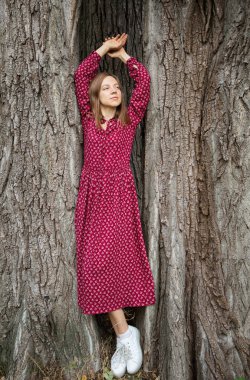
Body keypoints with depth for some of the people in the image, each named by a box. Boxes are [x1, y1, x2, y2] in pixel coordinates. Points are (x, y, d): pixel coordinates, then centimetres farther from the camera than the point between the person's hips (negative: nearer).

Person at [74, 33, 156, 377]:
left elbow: (144, 80, 5)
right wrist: (105, 48, 16)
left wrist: (121, 53, 17)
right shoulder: (88, 117, 13)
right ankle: (125, 333, 3)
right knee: (96, 261, -6)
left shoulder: (130, 118, 10)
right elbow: (80, 75, 8)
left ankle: (123, 335, 3)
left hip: (120, 193, -2)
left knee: (110, 258, -12)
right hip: (92, 194, 2)